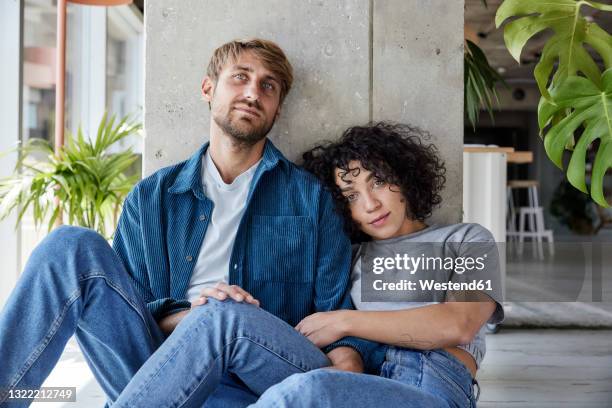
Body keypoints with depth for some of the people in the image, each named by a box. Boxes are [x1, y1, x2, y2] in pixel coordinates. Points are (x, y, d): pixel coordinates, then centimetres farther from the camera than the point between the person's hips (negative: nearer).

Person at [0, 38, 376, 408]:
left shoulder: (310, 198, 10)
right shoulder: (150, 198, 15)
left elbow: (341, 313, 4)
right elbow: (123, 305, 11)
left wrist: (346, 369, -19)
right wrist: (184, 314, -12)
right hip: (165, 373, 3)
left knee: (225, 315, -37)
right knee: (73, 246, -15)